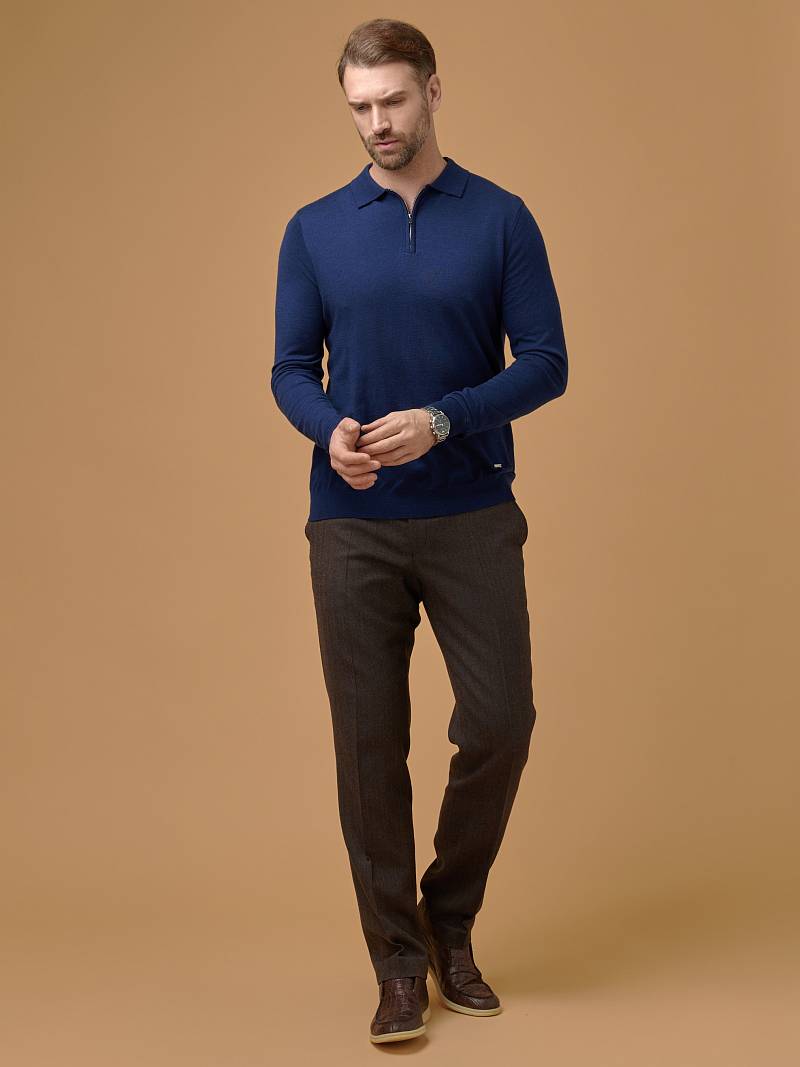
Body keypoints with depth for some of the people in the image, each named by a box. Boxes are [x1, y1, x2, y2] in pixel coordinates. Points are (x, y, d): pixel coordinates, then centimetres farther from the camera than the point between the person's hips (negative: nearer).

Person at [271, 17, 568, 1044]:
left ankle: (451, 918, 22)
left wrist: (442, 420, -17)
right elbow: (292, 369, 5)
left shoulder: (501, 219, 2)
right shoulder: (314, 230, 6)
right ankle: (400, 960, 15)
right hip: (352, 526, 1)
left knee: (499, 722, -3)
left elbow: (546, 362, -2)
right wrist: (330, 432, -17)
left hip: (473, 519, 0)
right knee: (370, 743, 1)